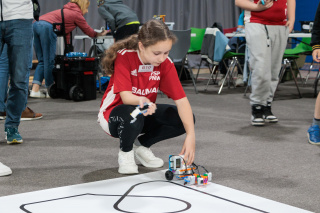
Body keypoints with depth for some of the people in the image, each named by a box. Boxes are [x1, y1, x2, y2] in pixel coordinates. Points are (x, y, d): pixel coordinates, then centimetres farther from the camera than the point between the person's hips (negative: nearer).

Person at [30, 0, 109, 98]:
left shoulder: (66, 11, 31)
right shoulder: (76, 14, 7)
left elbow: (66, 31, 30)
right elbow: (88, 31, 16)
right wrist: (100, 34, 34)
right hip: (47, 27, -9)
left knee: (42, 61, 10)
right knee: (49, 61, -2)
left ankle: (35, 90, 3)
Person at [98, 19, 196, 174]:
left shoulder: (166, 64, -14)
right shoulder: (124, 57, -24)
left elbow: (181, 100, -20)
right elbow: (125, 96, -31)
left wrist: (191, 135, -33)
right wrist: (141, 101, -55)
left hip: (146, 113, 5)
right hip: (113, 115, -4)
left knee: (184, 119, -16)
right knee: (132, 117, -40)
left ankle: (142, 145, 7)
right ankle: (125, 152, -5)